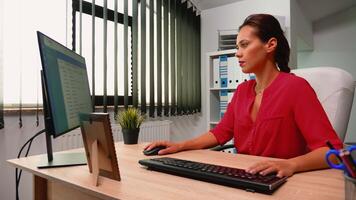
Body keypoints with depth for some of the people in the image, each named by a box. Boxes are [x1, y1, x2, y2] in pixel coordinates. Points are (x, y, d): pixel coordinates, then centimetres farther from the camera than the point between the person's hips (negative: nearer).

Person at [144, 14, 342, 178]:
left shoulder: (295, 87, -13)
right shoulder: (242, 90, 7)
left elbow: (332, 149, -17)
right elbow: (221, 133, 9)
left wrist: (290, 165, -35)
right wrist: (180, 145, -3)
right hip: (243, 179, 5)